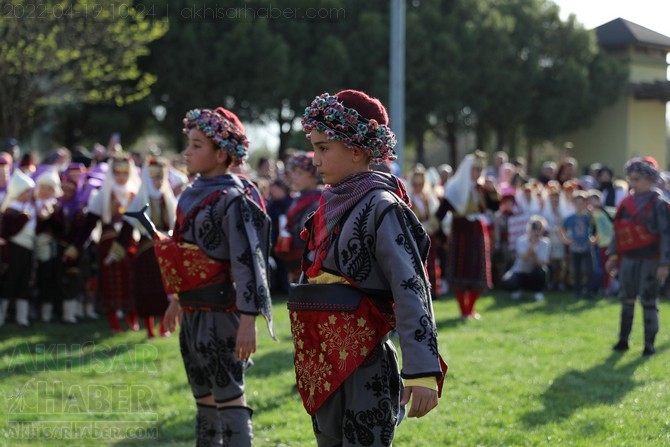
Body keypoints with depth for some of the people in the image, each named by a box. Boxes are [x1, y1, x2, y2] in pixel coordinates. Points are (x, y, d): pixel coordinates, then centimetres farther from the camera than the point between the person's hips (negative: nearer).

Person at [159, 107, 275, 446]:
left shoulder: (232, 200, -15)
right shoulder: (193, 193, 10)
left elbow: (248, 261, -20)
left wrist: (248, 319, -25)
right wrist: (176, 298, 23)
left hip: (219, 312, -8)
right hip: (193, 310, 9)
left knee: (229, 397, -5)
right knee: (203, 397, 15)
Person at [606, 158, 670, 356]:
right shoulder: (626, 203, 7)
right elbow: (618, 229, 14)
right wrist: (614, 254, 7)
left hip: (650, 259, -5)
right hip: (629, 257, 5)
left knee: (648, 301, -1)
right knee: (627, 299, 10)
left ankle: (649, 343, 6)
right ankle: (623, 340, 18)